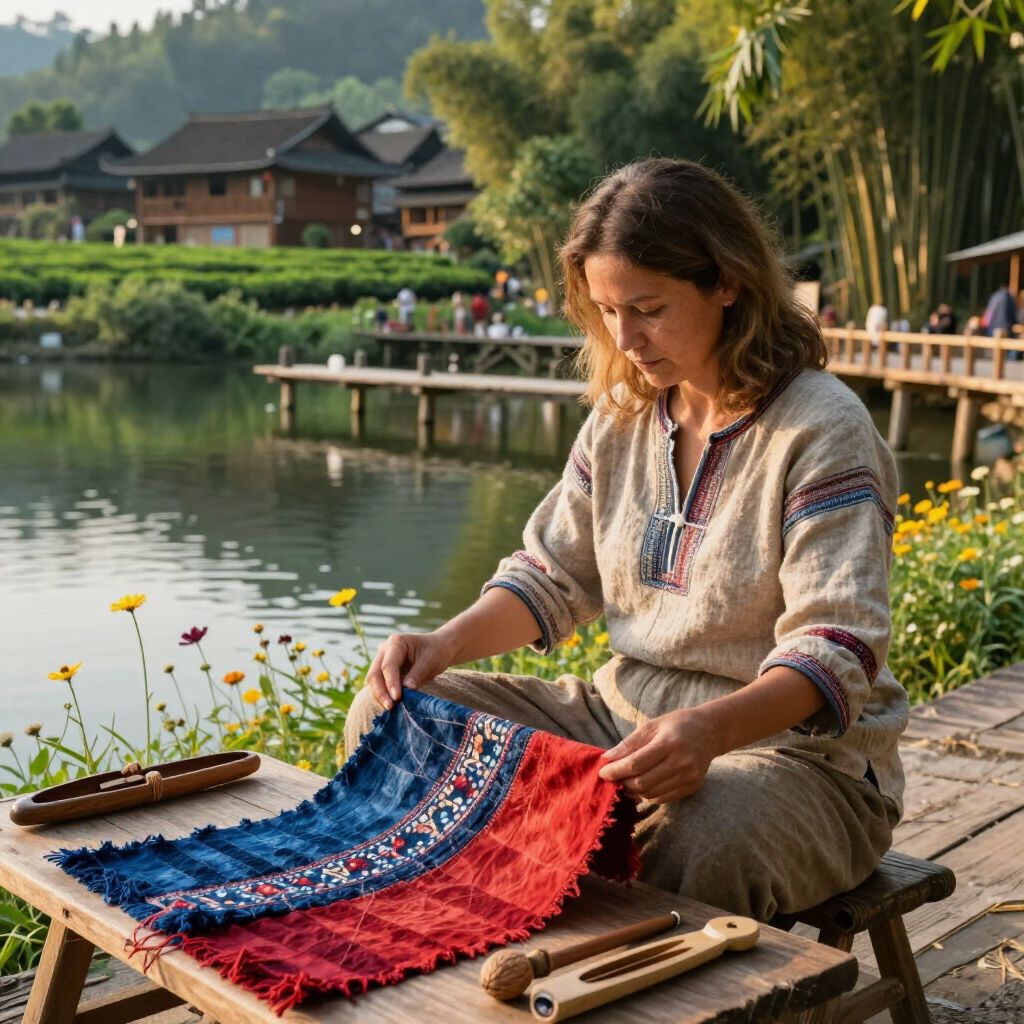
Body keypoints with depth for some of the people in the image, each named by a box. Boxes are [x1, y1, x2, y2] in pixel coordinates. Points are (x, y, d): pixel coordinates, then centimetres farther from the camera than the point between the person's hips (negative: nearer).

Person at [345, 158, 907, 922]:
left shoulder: (823, 431, -15)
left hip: (796, 746, -6)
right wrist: (447, 643, -8)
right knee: (393, 713, -4)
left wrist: (711, 729, -40)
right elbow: (553, 574, 11)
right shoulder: (623, 415, 7)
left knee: (700, 851, -41)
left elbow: (837, 653, -22)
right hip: (625, 717, 7)